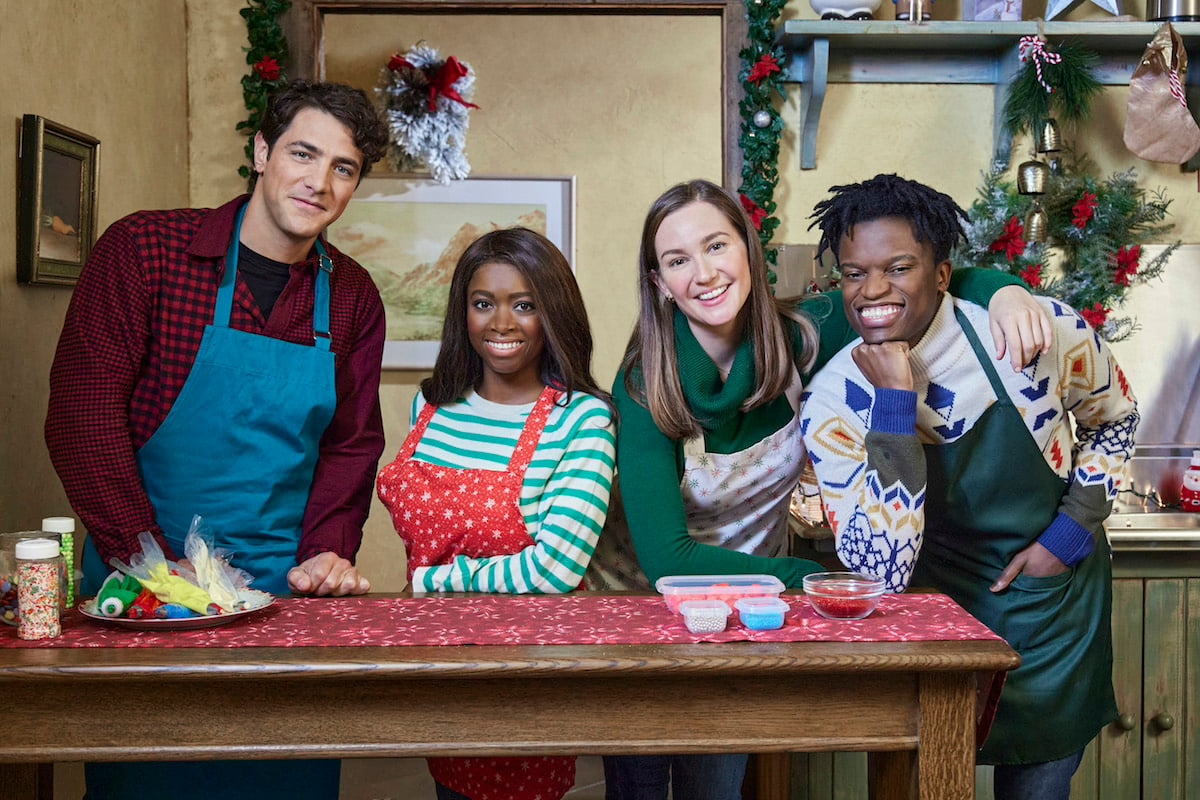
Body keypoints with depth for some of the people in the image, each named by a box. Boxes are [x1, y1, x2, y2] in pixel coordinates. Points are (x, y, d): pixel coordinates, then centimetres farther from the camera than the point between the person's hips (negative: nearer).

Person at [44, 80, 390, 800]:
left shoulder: (354, 299, 4)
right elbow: (84, 412, -12)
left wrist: (327, 552, -9)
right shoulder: (144, 248, -8)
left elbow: (351, 443, 7)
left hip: (287, 589, 3)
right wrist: (148, 562, -17)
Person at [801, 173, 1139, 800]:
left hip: (1056, 612, 1)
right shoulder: (832, 404, -20)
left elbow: (1113, 419, 4)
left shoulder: (1047, 332, -19)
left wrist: (1070, 532, -9)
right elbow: (883, 571, -29)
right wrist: (895, 399, -34)